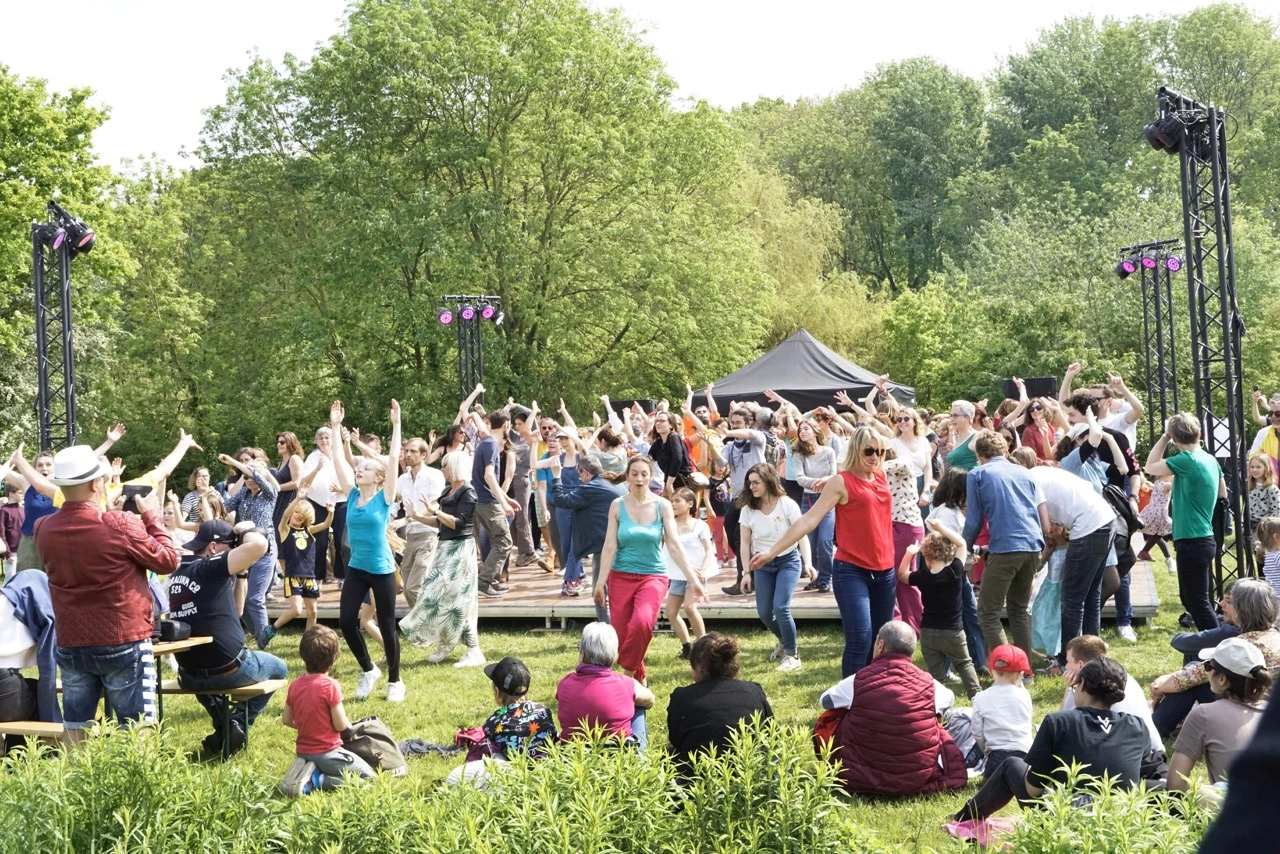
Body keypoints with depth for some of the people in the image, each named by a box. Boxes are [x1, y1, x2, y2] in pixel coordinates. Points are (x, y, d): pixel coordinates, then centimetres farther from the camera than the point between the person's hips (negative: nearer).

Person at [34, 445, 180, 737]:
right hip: (124, 643, -5)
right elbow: (168, 562, -4)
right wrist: (152, 516, 5)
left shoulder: (44, 529, -1)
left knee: (75, 733, 11)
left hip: (70, 645, 5)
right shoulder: (122, 525, -17)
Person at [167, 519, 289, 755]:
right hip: (228, 671, -6)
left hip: (188, 676, 6)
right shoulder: (211, 568, -17)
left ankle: (223, 727, 26)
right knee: (278, 668, 24)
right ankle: (238, 725, 12)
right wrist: (246, 530, -5)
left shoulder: (178, 572, 6)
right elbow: (259, 544, -27)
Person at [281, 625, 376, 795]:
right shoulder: (330, 685, -19)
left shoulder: (295, 685, 0)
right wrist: (348, 723, 7)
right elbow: (341, 725, -16)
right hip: (328, 753, -7)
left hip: (303, 753, 7)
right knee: (368, 776, 4)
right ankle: (316, 781, -12)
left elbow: (286, 720, 8)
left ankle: (311, 772, 1)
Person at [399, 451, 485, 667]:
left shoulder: (468, 493, -12)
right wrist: (419, 517, 5)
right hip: (445, 548, 9)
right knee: (437, 595, 8)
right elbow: (440, 523, 18)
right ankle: (445, 643, 19)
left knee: (458, 599, -9)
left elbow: (457, 522, -19)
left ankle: (474, 651, -4)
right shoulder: (448, 492, 14)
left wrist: (434, 511, -22)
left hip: (460, 550, -9)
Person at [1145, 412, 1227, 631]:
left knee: (1198, 601, -4)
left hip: (1192, 542, -9)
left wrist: (1164, 436, -2)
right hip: (1203, 539, 9)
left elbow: (1150, 467, -5)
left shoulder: (1186, 460, -18)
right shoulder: (1211, 460, 8)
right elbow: (1222, 494, 23)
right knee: (1190, 597, 20)